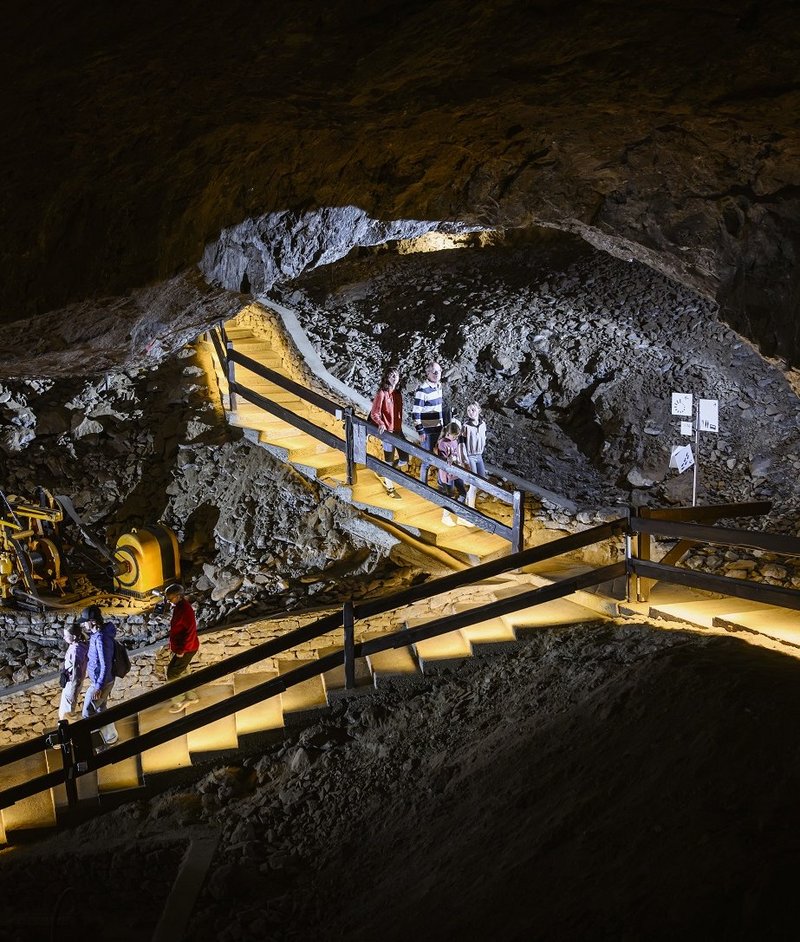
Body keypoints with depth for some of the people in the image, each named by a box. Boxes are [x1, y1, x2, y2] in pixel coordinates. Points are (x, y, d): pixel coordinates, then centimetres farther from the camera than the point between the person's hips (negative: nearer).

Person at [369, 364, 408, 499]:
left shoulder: (398, 394, 8)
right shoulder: (382, 394, -13)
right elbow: (374, 413, -14)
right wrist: (380, 423, -30)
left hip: (398, 430, 7)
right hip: (387, 432, -7)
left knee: (404, 459, 7)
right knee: (389, 461, 3)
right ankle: (390, 487, 18)